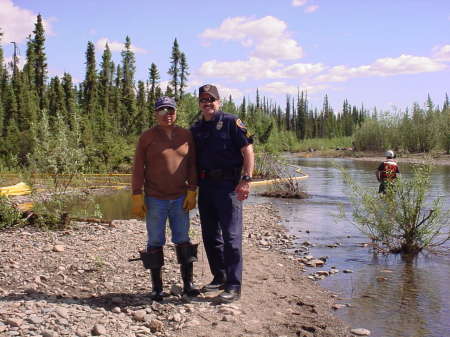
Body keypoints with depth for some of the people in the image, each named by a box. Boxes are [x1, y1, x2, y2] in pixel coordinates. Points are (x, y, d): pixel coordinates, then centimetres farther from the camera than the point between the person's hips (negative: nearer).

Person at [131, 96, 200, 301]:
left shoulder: (186, 136, 5)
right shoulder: (147, 137, -2)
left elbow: (192, 166, 7)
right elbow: (138, 169, -3)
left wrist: (192, 192, 0)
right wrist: (137, 197, -8)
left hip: (180, 198, 2)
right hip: (155, 199, -2)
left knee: (183, 241, 7)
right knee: (155, 243, 4)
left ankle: (188, 284, 17)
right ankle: (156, 288, 13)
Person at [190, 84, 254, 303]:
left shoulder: (231, 122, -2)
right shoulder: (195, 129, 15)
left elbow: (248, 150, -8)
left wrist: (246, 180, -17)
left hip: (228, 185, -6)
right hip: (205, 186, 7)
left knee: (231, 236, -5)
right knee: (210, 236, 12)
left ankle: (233, 286, 1)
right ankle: (219, 278, 26)